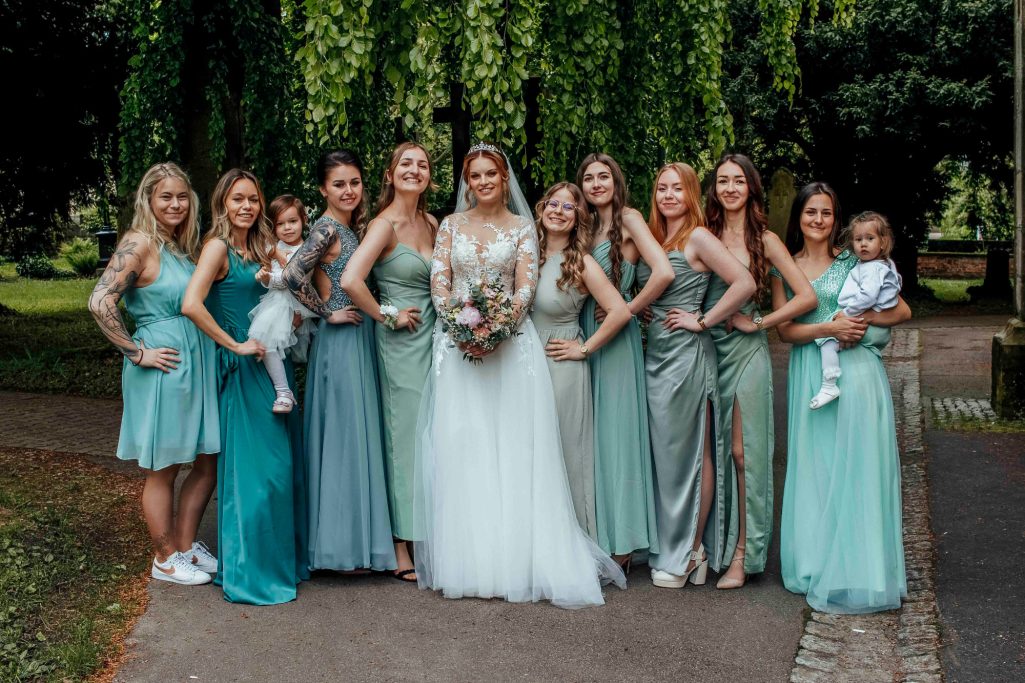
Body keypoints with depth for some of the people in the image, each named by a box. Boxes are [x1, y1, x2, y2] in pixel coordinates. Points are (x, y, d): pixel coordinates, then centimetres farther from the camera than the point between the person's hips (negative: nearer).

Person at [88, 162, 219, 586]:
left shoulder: (184, 246, 12)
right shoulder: (140, 243, -12)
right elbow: (100, 303, -21)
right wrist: (137, 353, -17)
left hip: (197, 364, 8)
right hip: (162, 370, -8)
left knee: (208, 463, 13)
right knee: (163, 469, 6)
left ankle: (185, 544, 30)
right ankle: (165, 559, 22)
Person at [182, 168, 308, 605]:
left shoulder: (259, 248, 13)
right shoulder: (218, 247, -11)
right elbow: (191, 305, -26)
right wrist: (235, 345, -19)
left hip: (269, 364, 8)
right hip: (242, 371, -8)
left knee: (283, 465, 12)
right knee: (253, 469, -4)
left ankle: (281, 556, 25)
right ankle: (246, 569, 7)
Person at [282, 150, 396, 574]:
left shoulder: (350, 228, 13)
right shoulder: (327, 228, -13)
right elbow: (293, 274, -26)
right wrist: (328, 313, -16)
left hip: (358, 341, 9)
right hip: (339, 343, -9)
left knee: (358, 434, 13)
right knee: (344, 435, -4)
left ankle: (355, 536, 23)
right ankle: (342, 545, 5)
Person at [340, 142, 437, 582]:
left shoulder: (431, 224, 11)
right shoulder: (385, 224, -12)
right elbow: (350, 281, -26)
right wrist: (387, 316, -14)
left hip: (433, 339, 7)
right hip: (401, 342, -7)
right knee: (404, 437, -1)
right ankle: (400, 550, 9)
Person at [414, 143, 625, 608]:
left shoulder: (522, 229, 8)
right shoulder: (451, 226, 12)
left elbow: (526, 287, -3)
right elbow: (439, 283, 4)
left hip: (509, 344, -1)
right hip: (457, 344, 1)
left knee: (512, 449, -4)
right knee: (459, 450, -2)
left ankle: (516, 557, 1)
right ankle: (465, 557, 5)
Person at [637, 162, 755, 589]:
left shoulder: (698, 238, -8)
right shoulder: (653, 238, 14)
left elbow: (745, 284, -18)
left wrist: (703, 321, -14)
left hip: (687, 353, -7)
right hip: (655, 353, 8)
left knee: (691, 452, 0)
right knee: (663, 451, 10)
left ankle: (689, 553, 9)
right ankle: (670, 548, 19)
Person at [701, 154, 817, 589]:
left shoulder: (764, 240, 1)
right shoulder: (705, 235, 8)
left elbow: (807, 296, -5)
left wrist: (758, 323, -7)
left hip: (745, 350, -3)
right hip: (706, 347, 3)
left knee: (742, 451, -3)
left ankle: (741, 554, 4)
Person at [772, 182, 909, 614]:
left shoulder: (854, 262, 6)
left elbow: (902, 310, 5)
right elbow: (784, 329, 2)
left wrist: (861, 319, -11)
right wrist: (827, 328, -14)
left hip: (856, 372, -2)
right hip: (810, 375, 2)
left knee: (856, 466, -4)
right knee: (813, 468, 4)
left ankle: (856, 572, 3)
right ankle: (818, 566, 14)